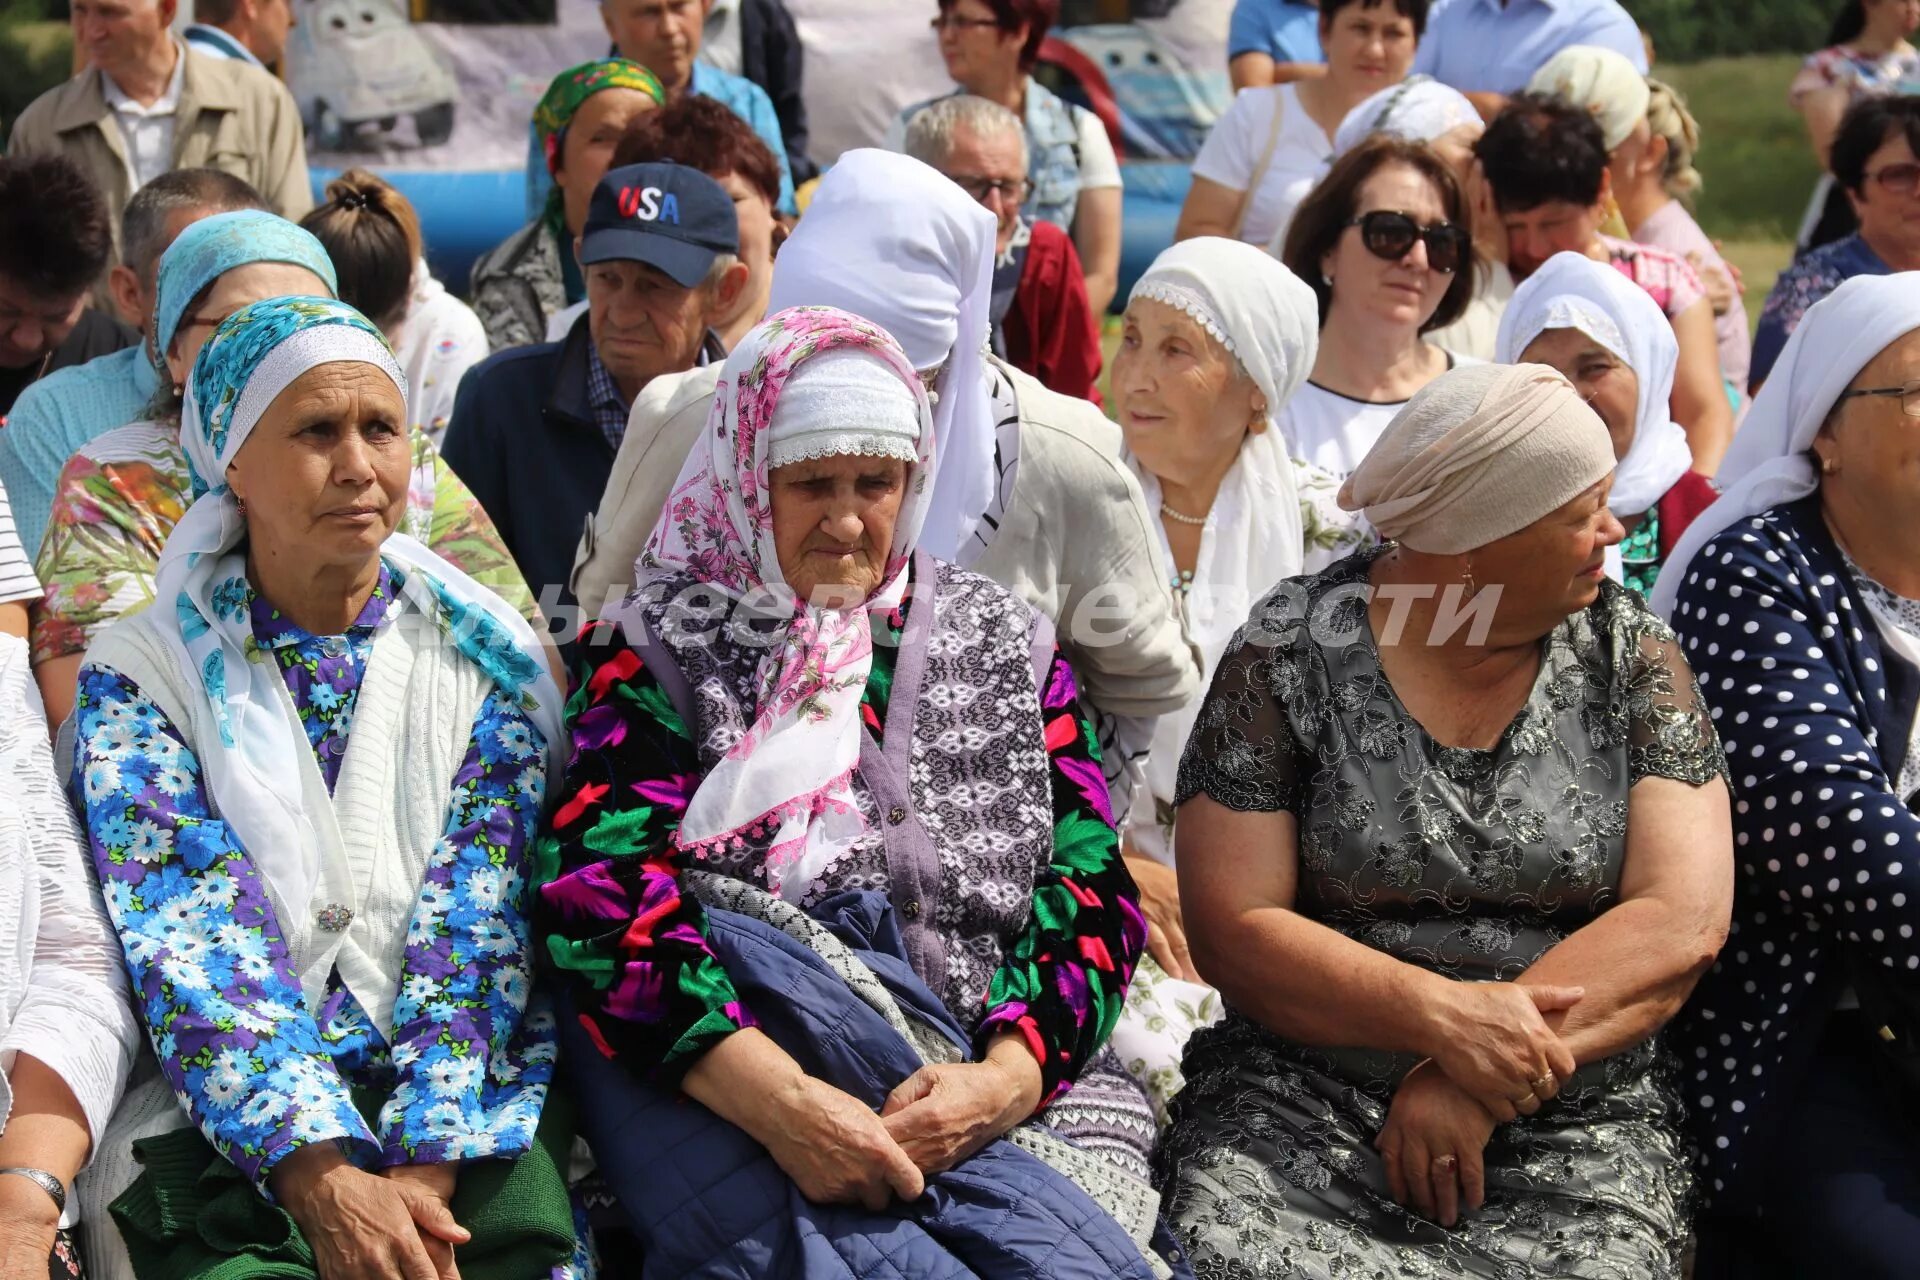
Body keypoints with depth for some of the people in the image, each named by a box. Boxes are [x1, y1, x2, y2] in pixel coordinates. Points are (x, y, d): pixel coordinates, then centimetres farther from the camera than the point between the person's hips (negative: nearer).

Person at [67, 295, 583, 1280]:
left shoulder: (487, 661, 10)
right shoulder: (145, 673, 6)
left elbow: (478, 931, -1)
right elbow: (190, 938, -7)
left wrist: (429, 1164, -17)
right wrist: (326, 1179, -20)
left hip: (465, 1112, 1)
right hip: (226, 1129, -1)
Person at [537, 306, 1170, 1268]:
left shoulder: (1006, 643, 13)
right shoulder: (659, 649, 5)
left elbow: (1091, 894, 5)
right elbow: (602, 890, -11)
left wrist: (1006, 1077, -17)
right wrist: (778, 1100, -26)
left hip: (1023, 1088, 3)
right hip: (746, 1103, -2)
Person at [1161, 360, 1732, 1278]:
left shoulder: (1630, 652, 4)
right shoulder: (1289, 652, -1)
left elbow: (1683, 922, -5)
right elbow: (1233, 929, -6)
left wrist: (1482, 1080, -16)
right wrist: (1443, 1015, -20)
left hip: (1573, 1127, 1)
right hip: (1300, 1100, -1)